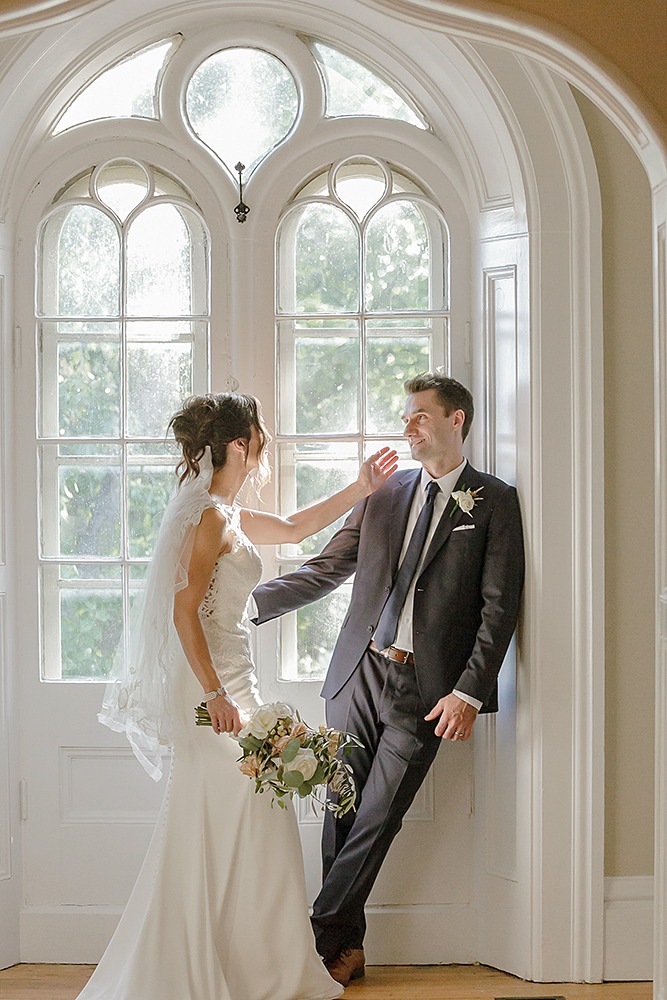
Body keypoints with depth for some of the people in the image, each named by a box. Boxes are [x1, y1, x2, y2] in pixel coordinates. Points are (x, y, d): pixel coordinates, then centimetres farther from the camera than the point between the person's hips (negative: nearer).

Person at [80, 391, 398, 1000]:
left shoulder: (226, 514, 15)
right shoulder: (212, 518, -15)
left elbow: (295, 528, 30)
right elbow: (184, 611, -20)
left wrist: (361, 489, 29)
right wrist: (215, 695, -24)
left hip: (226, 682, 10)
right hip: (217, 686, -10)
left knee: (224, 829, 12)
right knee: (229, 827, -4)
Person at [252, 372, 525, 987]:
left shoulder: (494, 502, 2)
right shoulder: (384, 494, 13)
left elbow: (500, 605, -4)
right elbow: (325, 570, 15)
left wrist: (469, 692, -12)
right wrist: (249, 602, 4)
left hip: (426, 689, -4)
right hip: (360, 674, 4)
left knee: (374, 821, -5)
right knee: (341, 814, 5)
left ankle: (317, 941, 6)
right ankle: (347, 947, 17)